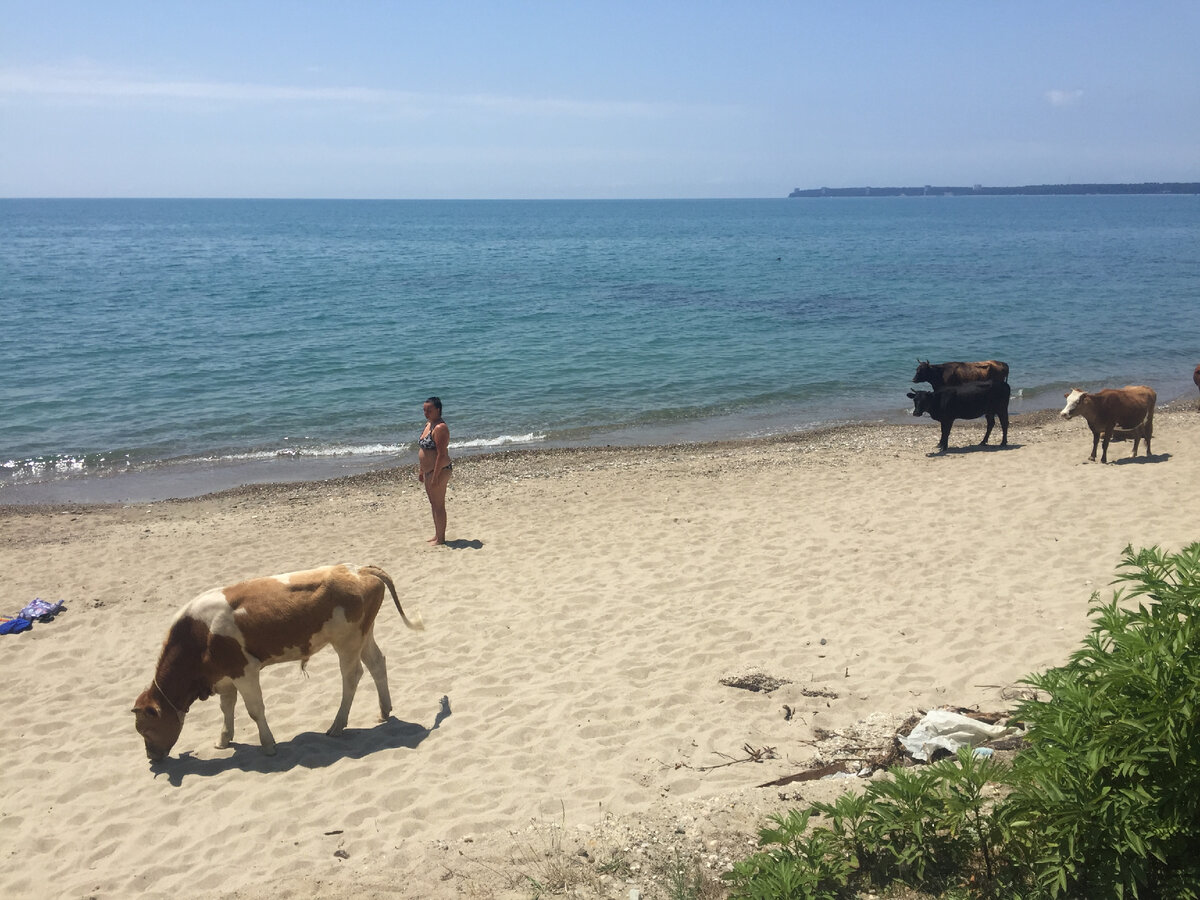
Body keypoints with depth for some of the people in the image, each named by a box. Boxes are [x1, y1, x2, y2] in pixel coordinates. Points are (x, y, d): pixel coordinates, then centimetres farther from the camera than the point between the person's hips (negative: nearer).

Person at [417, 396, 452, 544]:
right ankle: (437, 535, 28)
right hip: (428, 470, 10)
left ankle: (440, 539, 6)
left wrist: (435, 476, -25)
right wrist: (421, 471, 20)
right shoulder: (428, 424, 13)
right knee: (434, 504, 17)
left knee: (439, 505, -2)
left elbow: (442, 454, -23)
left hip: (439, 470, -10)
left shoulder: (440, 428, -19)